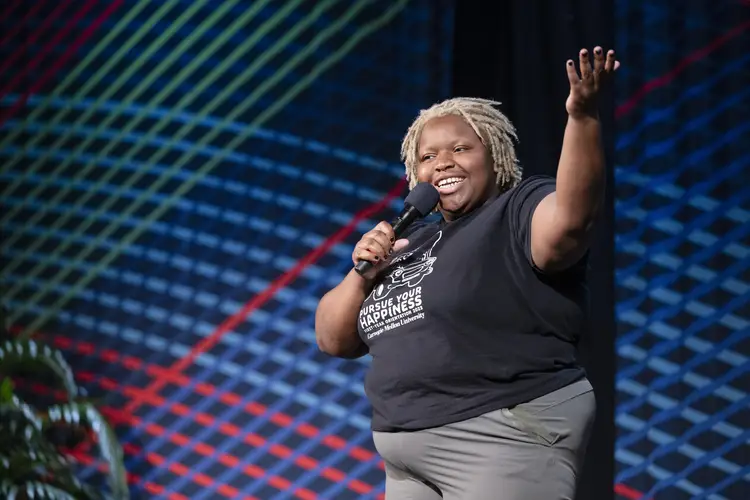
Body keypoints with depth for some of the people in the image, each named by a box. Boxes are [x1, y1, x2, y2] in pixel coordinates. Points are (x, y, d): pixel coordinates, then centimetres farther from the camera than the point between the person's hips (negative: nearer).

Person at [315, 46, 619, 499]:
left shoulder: (520, 211, -4)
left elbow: (569, 219, -28)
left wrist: (582, 116, -39)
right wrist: (362, 274, -2)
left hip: (506, 445, -8)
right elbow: (334, 339, 16)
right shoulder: (412, 242, 16)